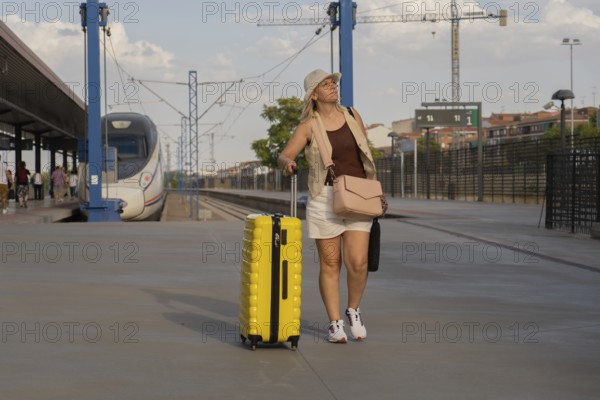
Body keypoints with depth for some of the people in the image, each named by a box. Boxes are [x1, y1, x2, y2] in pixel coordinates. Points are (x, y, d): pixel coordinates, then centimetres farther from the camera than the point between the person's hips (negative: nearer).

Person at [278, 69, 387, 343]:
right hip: (325, 197, -2)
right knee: (330, 264, 1)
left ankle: (353, 310, 17)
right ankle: (335, 323, 12)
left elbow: (366, 154, 15)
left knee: (357, 262, -8)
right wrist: (287, 162, -34)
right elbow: (283, 156, -10)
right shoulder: (308, 126, -3)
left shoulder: (352, 116, 7)